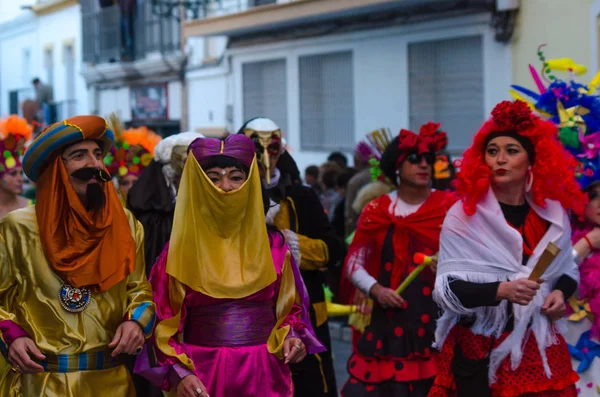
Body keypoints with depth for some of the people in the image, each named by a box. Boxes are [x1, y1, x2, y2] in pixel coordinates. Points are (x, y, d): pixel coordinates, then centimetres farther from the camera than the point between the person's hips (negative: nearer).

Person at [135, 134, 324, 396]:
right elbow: (164, 324, -2)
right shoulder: (180, 250, -2)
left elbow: (289, 306, 11)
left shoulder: (273, 244, 4)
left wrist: (291, 339, -8)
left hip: (265, 373, 2)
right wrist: (178, 373, -15)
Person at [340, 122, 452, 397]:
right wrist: (375, 289, -7)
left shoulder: (448, 208, 2)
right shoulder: (376, 210, 6)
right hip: (389, 321, 1)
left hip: (437, 319, -1)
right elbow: (354, 263, 9)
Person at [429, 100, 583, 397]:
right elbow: (448, 288, -11)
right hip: (481, 350, -3)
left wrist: (561, 292, -6)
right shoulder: (463, 215, -7)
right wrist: (501, 290, -25)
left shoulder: (553, 212, 3)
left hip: (541, 346, 3)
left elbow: (568, 270, 15)